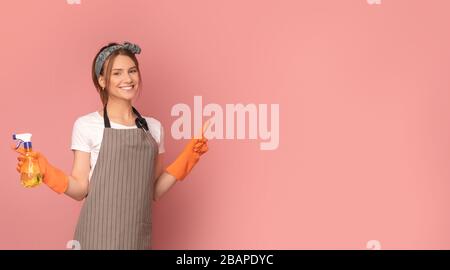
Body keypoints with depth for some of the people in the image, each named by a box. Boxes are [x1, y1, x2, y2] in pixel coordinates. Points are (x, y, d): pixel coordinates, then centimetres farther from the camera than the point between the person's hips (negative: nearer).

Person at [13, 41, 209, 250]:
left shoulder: (153, 127, 5)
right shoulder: (86, 125, -5)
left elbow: (154, 192, 6)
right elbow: (81, 190, -5)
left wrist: (187, 158, -2)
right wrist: (45, 171, -19)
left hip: (139, 234, 3)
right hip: (98, 234, -3)